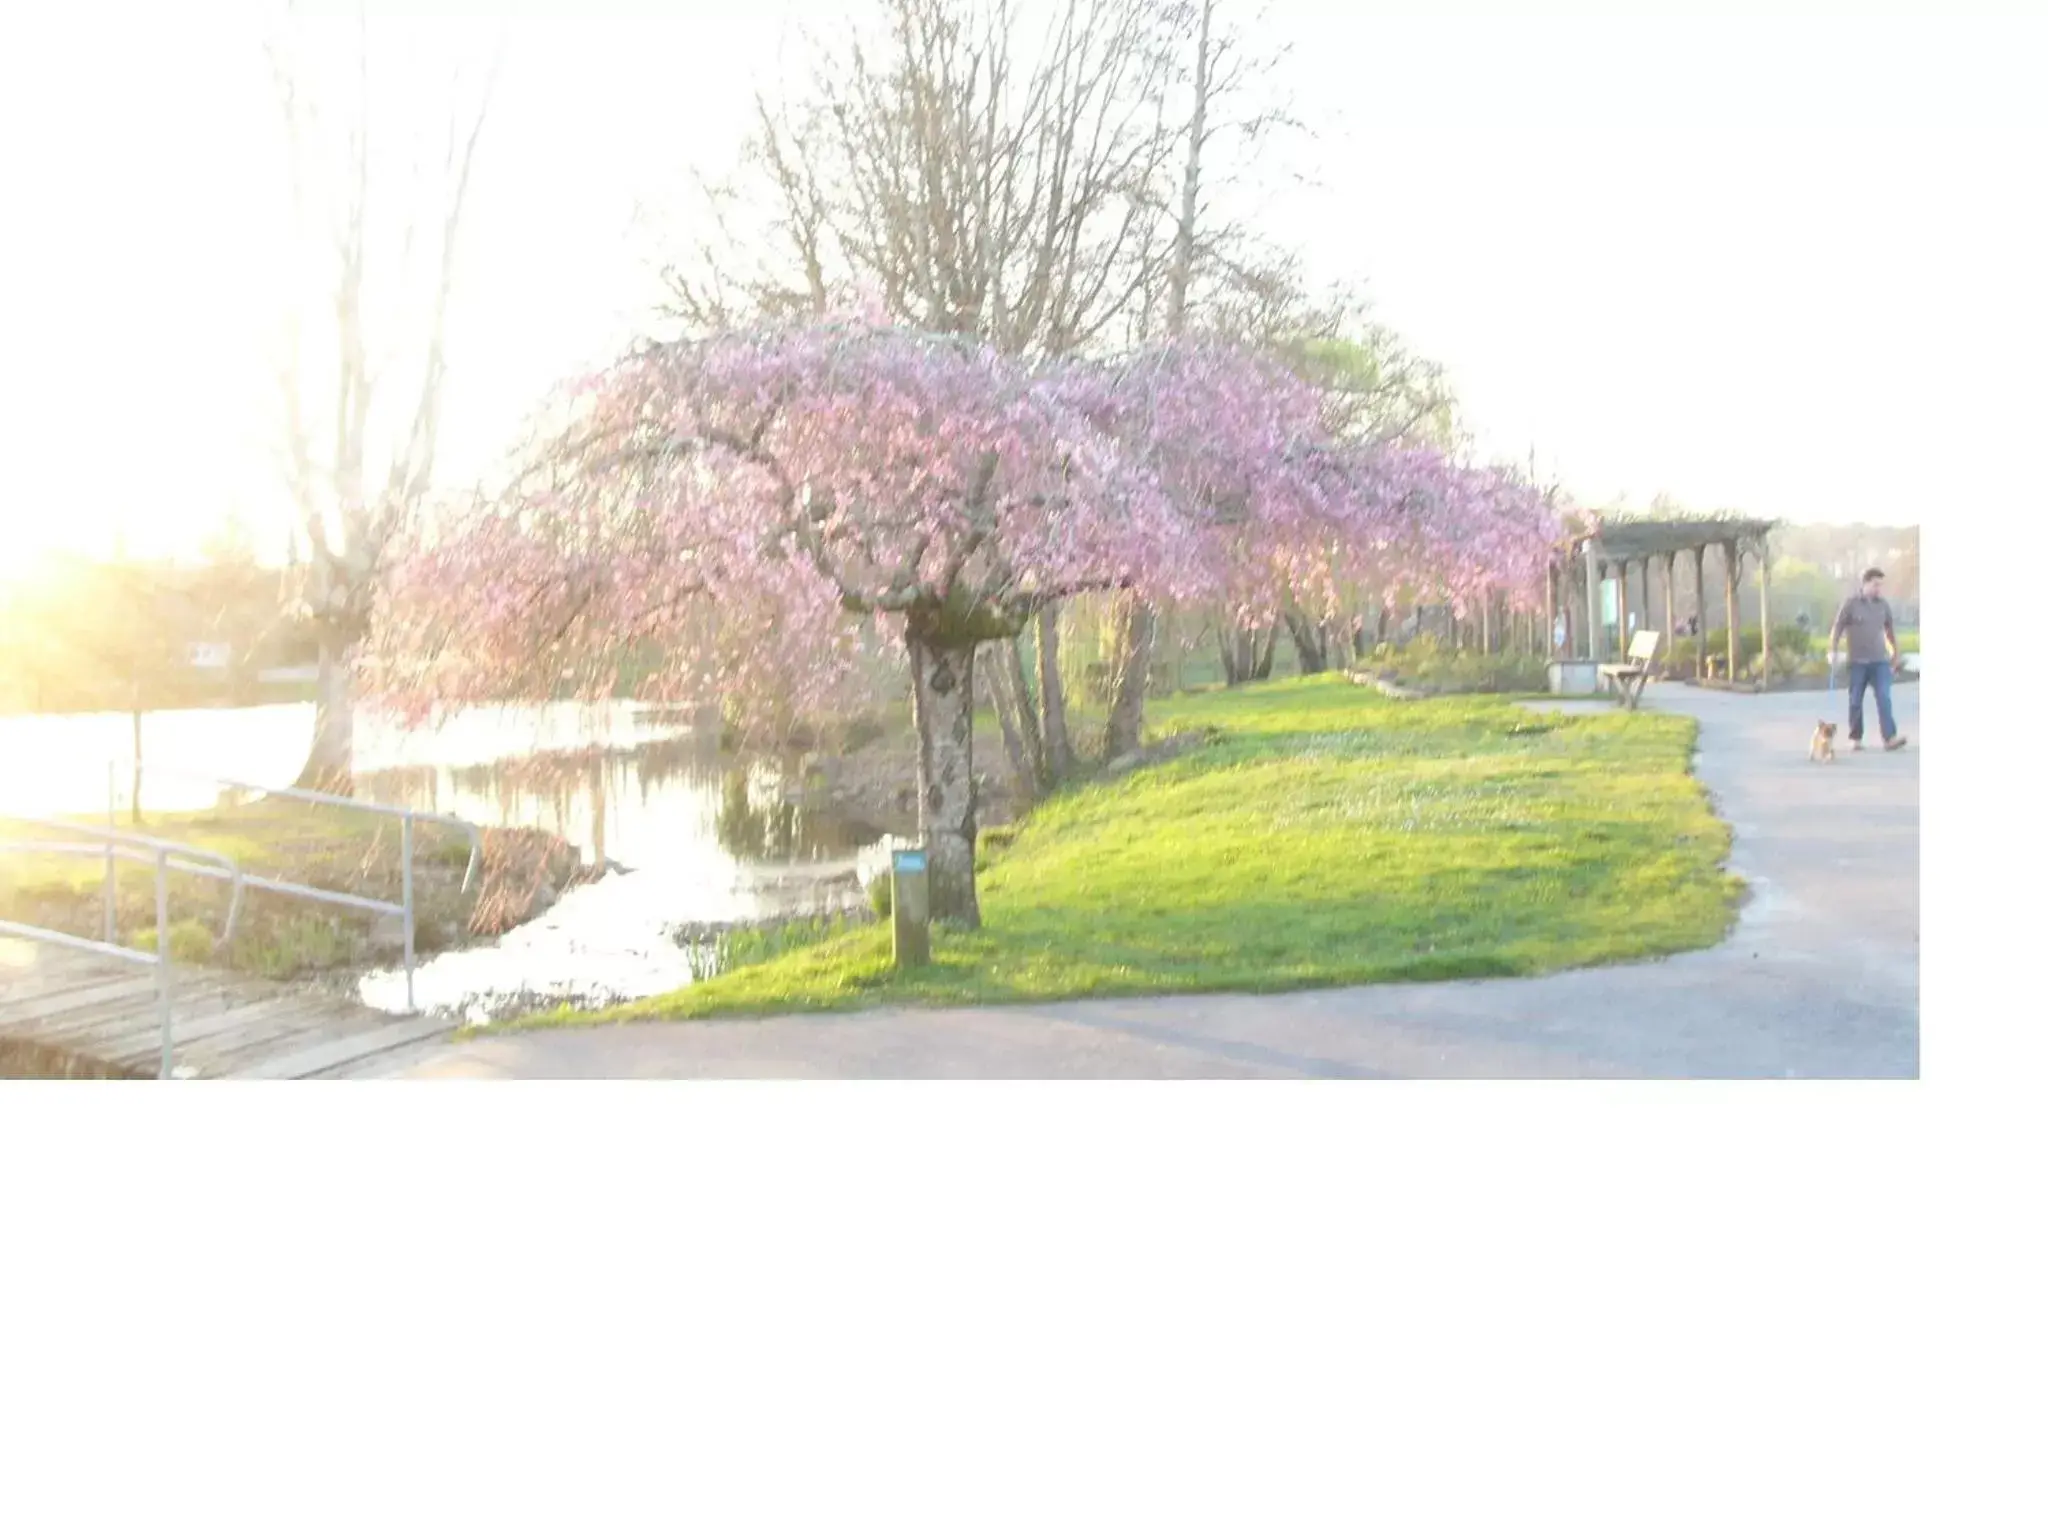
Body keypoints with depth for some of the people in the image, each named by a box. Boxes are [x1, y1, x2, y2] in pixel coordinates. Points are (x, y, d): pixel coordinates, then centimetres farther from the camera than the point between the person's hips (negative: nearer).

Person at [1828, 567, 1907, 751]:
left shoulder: (1883, 605, 6)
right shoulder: (1851, 603, -3)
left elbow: (1889, 630, 17)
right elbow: (1837, 628, -2)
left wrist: (1895, 653, 21)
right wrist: (1832, 651, -9)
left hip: (1880, 660, 2)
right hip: (1857, 660, -2)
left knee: (1884, 698, -10)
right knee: (1855, 701, 4)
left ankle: (1890, 738, -17)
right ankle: (1855, 739, 16)